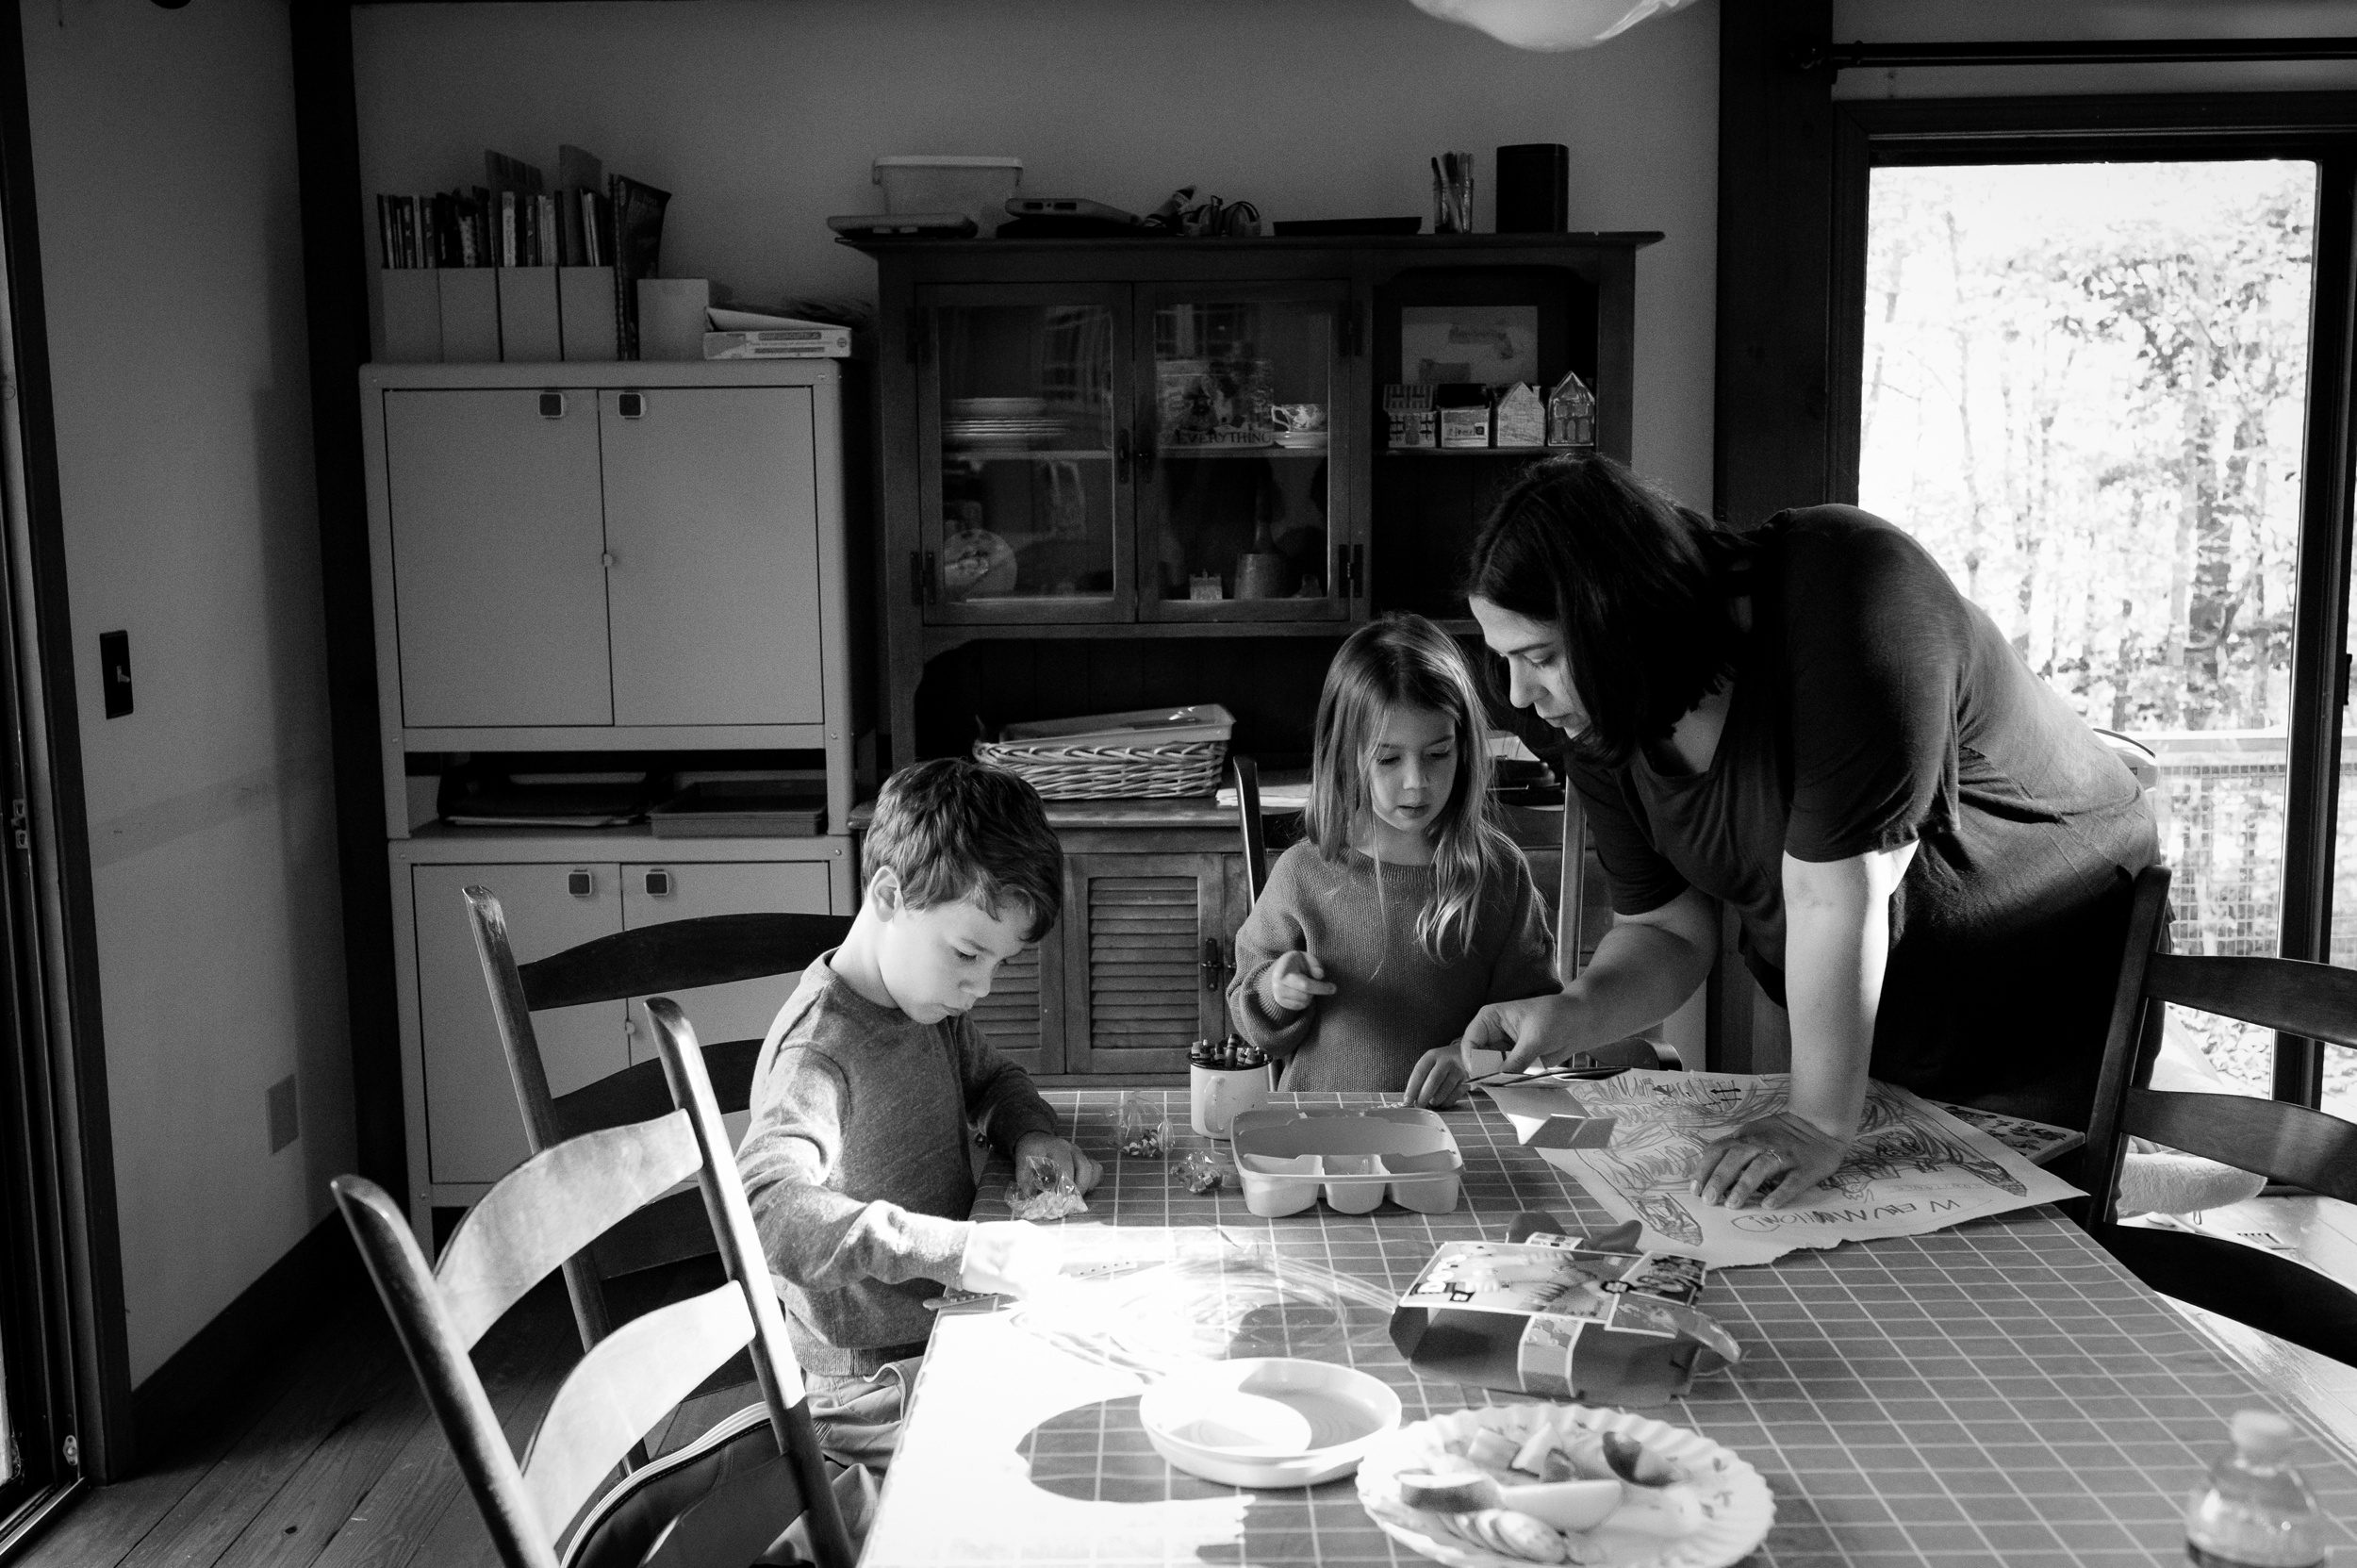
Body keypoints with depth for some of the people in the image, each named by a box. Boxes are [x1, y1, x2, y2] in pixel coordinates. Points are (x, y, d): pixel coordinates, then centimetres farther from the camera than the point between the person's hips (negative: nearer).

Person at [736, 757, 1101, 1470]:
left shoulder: (930, 1007, 6)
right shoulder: (819, 1051, -23)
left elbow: (990, 1078, 26)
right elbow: (769, 1205, -38)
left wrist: (1032, 1136, 4)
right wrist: (949, 1248, -46)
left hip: (949, 1332, 9)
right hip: (872, 1394, -9)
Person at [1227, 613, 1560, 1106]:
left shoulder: (1498, 871, 1)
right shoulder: (1303, 875, 0)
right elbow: (1251, 1014, 13)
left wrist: (1470, 1054, -15)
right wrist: (1274, 994, -9)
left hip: (1452, 1121, -2)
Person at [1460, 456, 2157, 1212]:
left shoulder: (1844, 591, -34)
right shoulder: (1604, 726, -10)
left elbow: (1832, 888, -35)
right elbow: (1667, 932, -1)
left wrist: (1822, 1125, -34)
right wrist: (1577, 1012, -22)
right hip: (1871, 1034, 6)